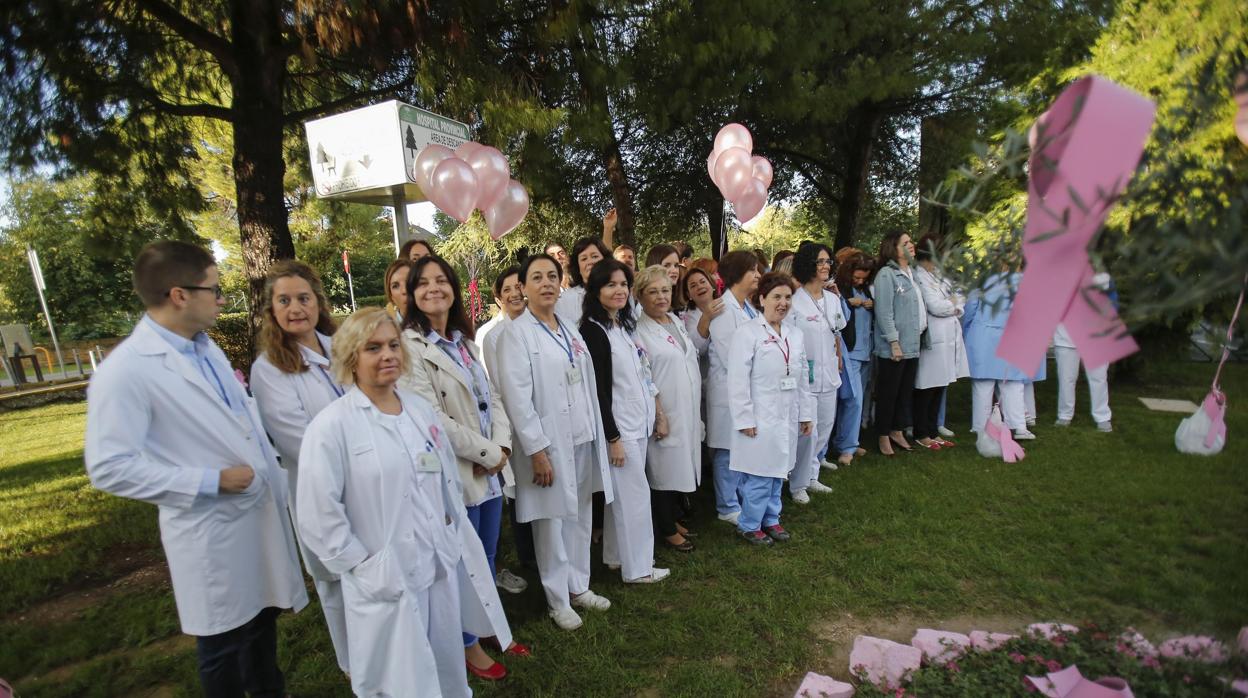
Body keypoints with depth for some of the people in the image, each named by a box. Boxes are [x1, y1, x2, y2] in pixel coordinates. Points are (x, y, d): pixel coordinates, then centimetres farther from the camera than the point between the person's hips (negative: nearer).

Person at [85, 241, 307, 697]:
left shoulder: (206, 347, 6)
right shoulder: (126, 370, -19)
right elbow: (110, 467, -20)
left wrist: (268, 475, 9)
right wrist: (211, 481, -20)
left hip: (262, 510, 7)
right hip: (212, 529, -7)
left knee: (262, 621, 25)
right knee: (223, 644, 14)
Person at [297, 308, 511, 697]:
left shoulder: (420, 409, 4)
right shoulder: (332, 426, -14)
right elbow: (317, 517, -14)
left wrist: (455, 541, 10)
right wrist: (362, 567, -12)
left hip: (443, 568, 5)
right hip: (386, 583, -5)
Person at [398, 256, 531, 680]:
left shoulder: (465, 341, 11)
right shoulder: (410, 346, -13)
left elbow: (493, 396, 10)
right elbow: (432, 419, -20)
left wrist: (502, 446, -6)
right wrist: (488, 454, -14)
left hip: (490, 470, 7)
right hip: (454, 474, -7)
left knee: (487, 560, 20)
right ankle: (468, 646, 32)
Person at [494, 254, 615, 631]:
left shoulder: (570, 329, 12)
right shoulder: (516, 332, -9)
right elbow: (517, 397, -15)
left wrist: (597, 435, 12)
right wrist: (537, 450, -17)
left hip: (582, 439, 6)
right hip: (548, 443, -6)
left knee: (580, 518, 15)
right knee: (552, 523, 6)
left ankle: (579, 587, 33)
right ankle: (558, 600, 24)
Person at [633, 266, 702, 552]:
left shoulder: (677, 321, 9)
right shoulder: (639, 331, -14)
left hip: (688, 410, 7)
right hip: (664, 412, -7)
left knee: (680, 466, 17)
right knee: (664, 469, 5)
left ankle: (674, 518, 35)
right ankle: (667, 530, 22)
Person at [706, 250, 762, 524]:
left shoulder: (748, 307, 11)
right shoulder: (724, 309, -16)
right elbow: (730, 357, -18)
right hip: (729, 387, -8)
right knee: (728, 449, 4)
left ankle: (743, 497, 32)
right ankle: (727, 507, 18)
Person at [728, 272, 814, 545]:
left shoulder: (795, 336, 10)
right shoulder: (747, 333, -11)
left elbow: (803, 379, 15)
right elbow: (738, 381, -14)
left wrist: (806, 414, 13)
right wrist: (745, 419, -15)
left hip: (787, 418, 7)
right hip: (760, 419, -6)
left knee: (777, 471, 17)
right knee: (758, 476, 1)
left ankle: (770, 519, 33)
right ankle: (750, 525, 19)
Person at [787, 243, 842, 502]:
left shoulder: (833, 299, 10)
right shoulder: (794, 300, -12)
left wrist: (839, 359, 16)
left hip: (828, 375, 7)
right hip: (803, 377, -7)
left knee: (824, 428, 14)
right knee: (807, 432, -4)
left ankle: (811, 476, 32)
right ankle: (798, 484, 15)